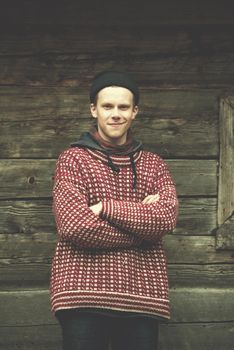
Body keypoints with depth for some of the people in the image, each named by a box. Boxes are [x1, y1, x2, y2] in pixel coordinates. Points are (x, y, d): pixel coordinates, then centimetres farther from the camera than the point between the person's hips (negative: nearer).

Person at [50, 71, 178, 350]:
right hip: (84, 296, -3)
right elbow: (73, 225, -10)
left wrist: (105, 207, -11)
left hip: (142, 296, 3)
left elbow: (166, 218, -4)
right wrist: (141, 220, -6)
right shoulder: (72, 160, 5)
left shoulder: (154, 165, 15)